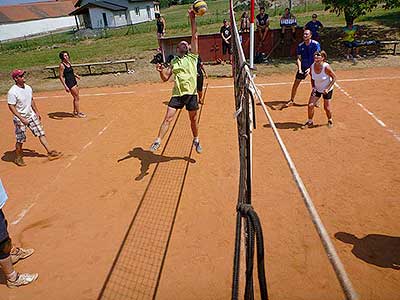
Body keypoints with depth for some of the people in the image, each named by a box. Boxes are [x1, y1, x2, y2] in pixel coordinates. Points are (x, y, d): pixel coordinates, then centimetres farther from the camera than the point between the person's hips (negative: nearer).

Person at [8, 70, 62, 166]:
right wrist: (21, 118, -26)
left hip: (31, 115, 6)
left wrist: (37, 112, 18)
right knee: (20, 140, 4)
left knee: (41, 133, 4)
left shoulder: (28, 88, 2)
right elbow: (11, 107, -20)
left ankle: (50, 152, 9)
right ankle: (18, 158, 22)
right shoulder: (12, 92, -19)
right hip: (20, 119, -6)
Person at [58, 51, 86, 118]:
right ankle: (78, 113, 6)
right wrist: (65, 86, -21)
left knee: (76, 98, 18)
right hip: (69, 83, -9)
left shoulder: (68, 62, 9)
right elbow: (60, 77, -16)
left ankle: (75, 111, 32)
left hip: (74, 81, 9)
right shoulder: (62, 65, -15)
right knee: (76, 98, -4)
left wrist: (76, 75, 10)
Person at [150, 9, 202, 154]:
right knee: (168, 118, -6)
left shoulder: (192, 57, 7)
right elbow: (165, 78, 10)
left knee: (193, 120, 12)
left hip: (191, 93, -1)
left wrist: (192, 18, -6)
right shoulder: (174, 62, 12)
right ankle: (158, 141, 0)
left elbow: (195, 36, -1)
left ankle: (196, 140, 33)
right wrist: (161, 71, -11)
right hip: (177, 93, 1)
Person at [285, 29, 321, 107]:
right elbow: (299, 59, -5)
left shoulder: (316, 44, -13)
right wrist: (299, 69, -20)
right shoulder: (300, 46, -5)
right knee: (295, 84, -1)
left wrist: (310, 68, -25)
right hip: (303, 67, 2)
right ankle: (291, 100, 13)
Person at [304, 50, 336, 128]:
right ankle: (310, 122, 15)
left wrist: (328, 88, -23)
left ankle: (330, 120, 33)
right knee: (310, 105, -6)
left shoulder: (326, 67, -26)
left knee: (327, 108, 3)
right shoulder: (312, 67, -13)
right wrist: (313, 87, -8)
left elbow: (334, 78, -16)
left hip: (327, 89, -4)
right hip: (317, 89, 4)